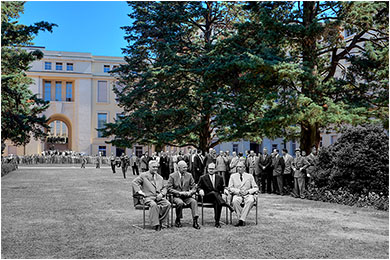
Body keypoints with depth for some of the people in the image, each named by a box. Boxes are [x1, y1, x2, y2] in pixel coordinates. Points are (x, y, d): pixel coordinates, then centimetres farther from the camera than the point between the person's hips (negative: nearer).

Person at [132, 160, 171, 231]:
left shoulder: (160, 178, 25)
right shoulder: (143, 175, 12)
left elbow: (164, 188, 23)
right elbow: (134, 182, 5)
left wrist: (162, 194, 1)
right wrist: (139, 191, -9)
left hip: (159, 197, 4)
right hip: (148, 197, -4)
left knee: (168, 204, -25)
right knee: (153, 205, -37)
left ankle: (160, 221, -14)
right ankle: (155, 224, -30)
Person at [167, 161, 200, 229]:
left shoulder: (189, 175, 10)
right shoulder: (172, 176, 0)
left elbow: (194, 187, 9)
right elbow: (169, 189, -6)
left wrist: (190, 192, -13)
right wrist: (179, 193, -17)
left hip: (187, 196, 3)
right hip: (176, 196, -3)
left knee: (194, 201, -27)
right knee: (180, 203, -34)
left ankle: (195, 221, -30)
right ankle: (177, 221, -12)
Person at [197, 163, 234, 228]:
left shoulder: (219, 178, 18)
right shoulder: (203, 178, 12)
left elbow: (222, 188, 21)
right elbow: (199, 187, 11)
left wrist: (224, 191, 0)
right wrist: (201, 190, -11)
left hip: (218, 196, 1)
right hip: (207, 197, -1)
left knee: (217, 203, -35)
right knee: (213, 192, -36)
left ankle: (217, 222, -34)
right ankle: (228, 205, -47)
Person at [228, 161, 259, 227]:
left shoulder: (250, 176, 14)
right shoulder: (233, 176, 15)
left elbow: (256, 188, 9)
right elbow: (230, 188, 7)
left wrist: (248, 191, -10)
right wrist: (238, 191, -11)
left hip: (247, 195, 0)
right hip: (237, 195, 0)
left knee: (251, 200, -36)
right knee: (235, 201, -37)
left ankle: (241, 219, -34)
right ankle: (240, 218, -25)